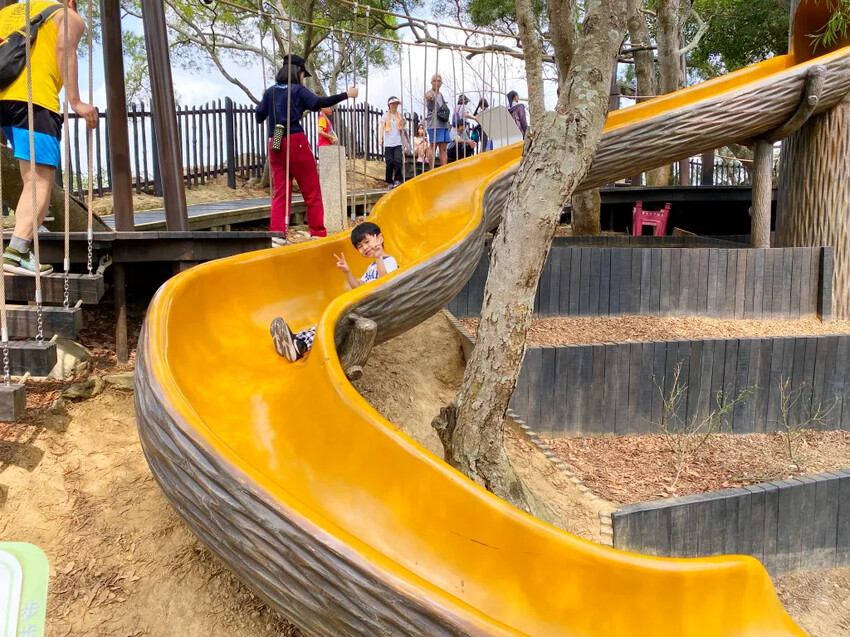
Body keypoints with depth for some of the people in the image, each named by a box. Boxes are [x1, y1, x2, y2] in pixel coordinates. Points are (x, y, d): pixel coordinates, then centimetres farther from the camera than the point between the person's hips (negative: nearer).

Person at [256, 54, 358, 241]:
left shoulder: (271, 91, 12)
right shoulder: (298, 90, -2)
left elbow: (259, 116, 11)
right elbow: (319, 102, -16)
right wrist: (346, 95, -14)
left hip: (275, 145, 5)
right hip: (296, 142, -5)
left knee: (280, 191, 6)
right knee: (311, 191, 4)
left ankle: (277, 233, -5)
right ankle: (318, 233, 5)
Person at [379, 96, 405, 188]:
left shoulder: (399, 115, 11)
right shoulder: (386, 115, 5)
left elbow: (402, 127, 26)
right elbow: (382, 127, 1)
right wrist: (380, 138, -9)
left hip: (398, 143, 1)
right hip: (388, 143, -1)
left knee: (398, 161, -12)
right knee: (389, 163, 0)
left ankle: (398, 179, -3)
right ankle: (390, 182, 10)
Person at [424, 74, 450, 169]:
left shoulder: (441, 95, 22)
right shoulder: (430, 93, -3)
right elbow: (428, 96, -30)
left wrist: (448, 124, 30)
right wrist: (428, 96, -54)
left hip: (443, 125, 8)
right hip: (434, 125, -8)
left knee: (443, 149, 6)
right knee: (433, 147, -10)